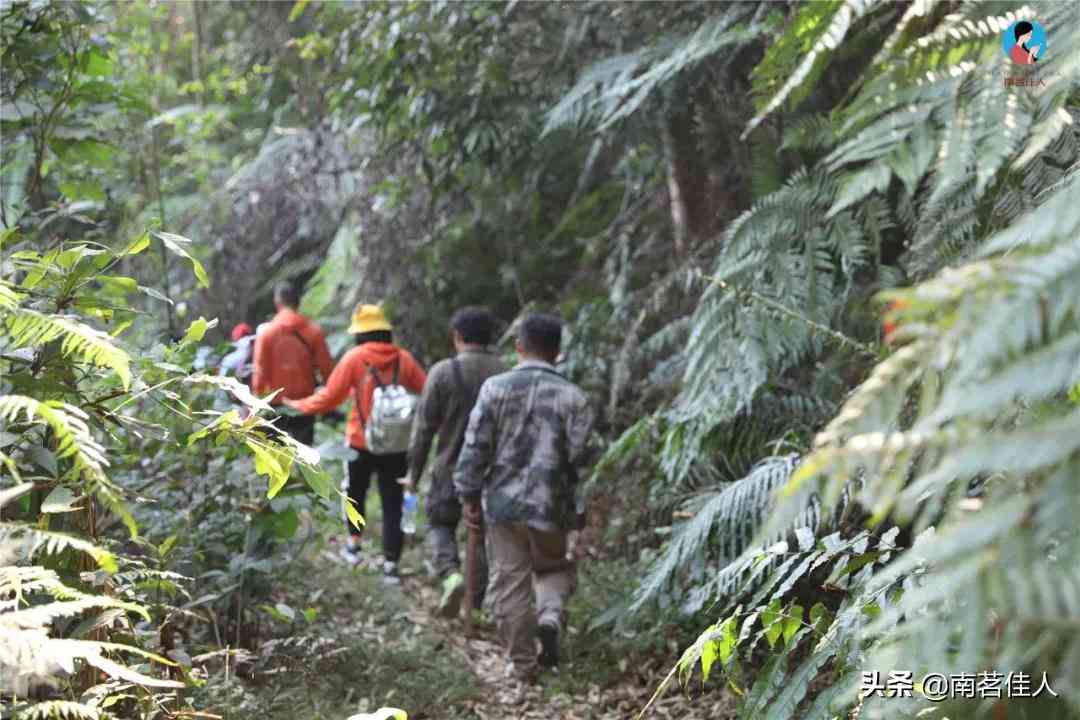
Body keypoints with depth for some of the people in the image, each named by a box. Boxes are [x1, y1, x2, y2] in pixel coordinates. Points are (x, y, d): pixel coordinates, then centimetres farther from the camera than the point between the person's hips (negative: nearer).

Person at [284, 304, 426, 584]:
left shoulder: (354, 358, -10)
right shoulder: (404, 359, -3)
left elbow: (329, 397, -9)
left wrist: (297, 405, 6)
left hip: (361, 443, -1)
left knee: (355, 493, 23)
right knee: (392, 503, 5)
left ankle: (354, 545, 30)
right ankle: (391, 564, 1)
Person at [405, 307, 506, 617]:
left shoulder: (443, 371, -9)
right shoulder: (505, 374, -2)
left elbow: (424, 426, -8)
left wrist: (414, 472, 1)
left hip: (452, 467, -2)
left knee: (440, 526, 16)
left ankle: (451, 575, -10)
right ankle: (474, 608, 17)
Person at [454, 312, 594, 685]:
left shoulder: (495, 387, -5)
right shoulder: (572, 396, -5)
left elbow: (476, 446, -6)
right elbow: (581, 455, -7)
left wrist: (469, 494, 3)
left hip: (503, 501, 0)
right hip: (552, 504, 0)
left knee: (510, 582, 9)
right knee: (554, 568, 22)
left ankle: (523, 664, 12)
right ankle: (550, 616, -7)